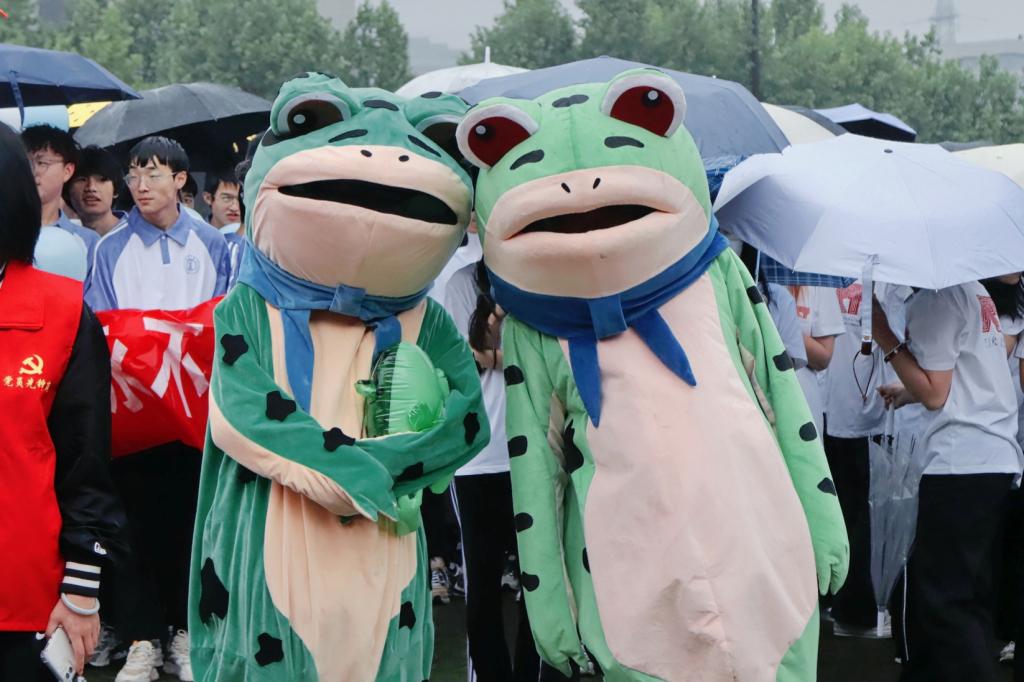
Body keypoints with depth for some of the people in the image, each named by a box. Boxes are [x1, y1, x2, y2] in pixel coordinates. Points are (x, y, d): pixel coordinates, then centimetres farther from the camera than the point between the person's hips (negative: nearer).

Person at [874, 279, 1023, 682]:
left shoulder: (935, 298, -12)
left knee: (942, 599, -6)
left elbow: (934, 394, -12)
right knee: (971, 595, 13)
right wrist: (908, 392, 27)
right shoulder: (975, 291, 17)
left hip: (959, 466, -10)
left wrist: (886, 340, -7)